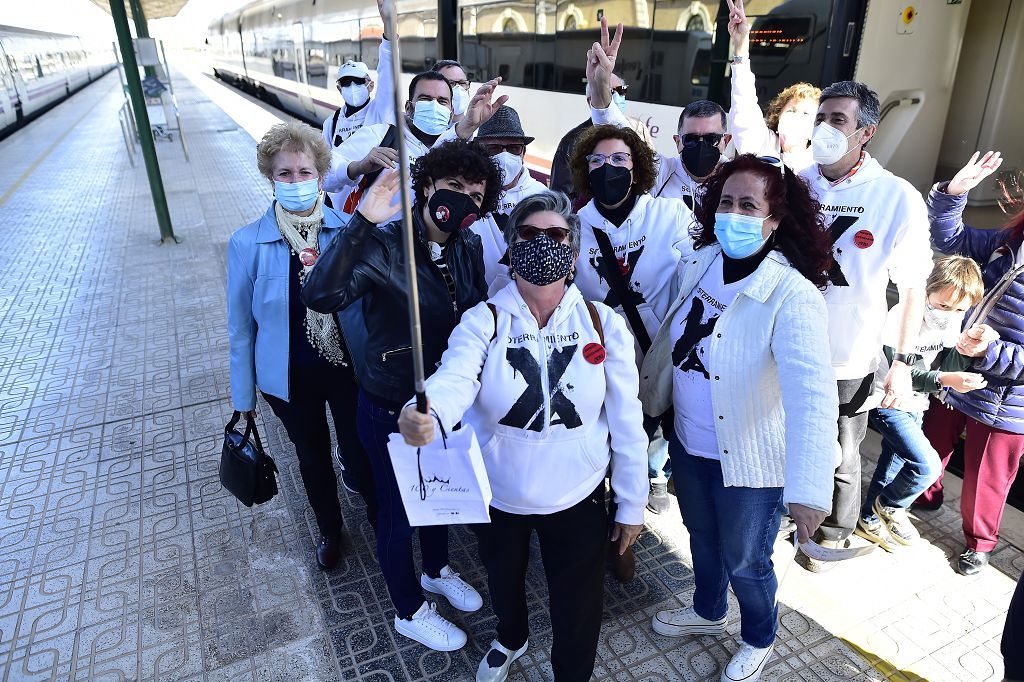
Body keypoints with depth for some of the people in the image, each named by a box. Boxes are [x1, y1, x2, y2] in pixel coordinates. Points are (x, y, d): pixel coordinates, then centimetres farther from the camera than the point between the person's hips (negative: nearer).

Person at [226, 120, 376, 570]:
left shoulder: (348, 231, -12)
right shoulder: (247, 243, -12)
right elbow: (241, 325, -3)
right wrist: (243, 394, 4)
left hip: (350, 367, 0)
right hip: (290, 377, 1)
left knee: (361, 452, 13)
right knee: (313, 456, 21)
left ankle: (382, 521, 45)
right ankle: (329, 529, 49)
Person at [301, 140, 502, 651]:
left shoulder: (468, 248, -6)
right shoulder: (383, 245, -24)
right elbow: (320, 296, -40)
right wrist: (362, 221, -46)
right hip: (391, 409, -6)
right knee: (399, 512, 15)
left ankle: (437, 571, 58)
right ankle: (409, 612, 42)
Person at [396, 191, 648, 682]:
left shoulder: (604, 325, -10)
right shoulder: (483, 322, -13)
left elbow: (626, 421, -6)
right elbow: (455, 379, -32)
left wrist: (632, 505, -1)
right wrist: (426, 415, -55)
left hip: (578, 499, 0)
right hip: (497, 496, 1)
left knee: (577, 608, 15)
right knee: (503, 583, 28)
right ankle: (511, 639, 63)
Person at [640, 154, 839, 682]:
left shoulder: (792, 296, -26)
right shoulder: (696, 265, -7)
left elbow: (811, 393, -36)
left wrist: (808, 490, -46)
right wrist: (651, 397, 16)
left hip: (749, 460, -5)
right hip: (688, 444, 6)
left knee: (745, 562, 17)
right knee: (702, 538, 28)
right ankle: (708, 612, 58)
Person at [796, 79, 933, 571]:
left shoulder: (899, 198, -10)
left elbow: (913, 287, -5)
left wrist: (903, 363, -9)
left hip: (847, 361, -2)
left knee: (840, 457, 14)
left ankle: (834, 533, 40)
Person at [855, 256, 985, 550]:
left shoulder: (954, 321, -5)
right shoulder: (902, 316, -25)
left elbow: (948, 368, -8)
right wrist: (943, 379, -43)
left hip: (915, 406, 7)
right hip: (888, 403, -7)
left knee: (893, 464, 18)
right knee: (928, 465, -17)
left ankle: (869, 521, 37)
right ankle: (889, 506, 10)